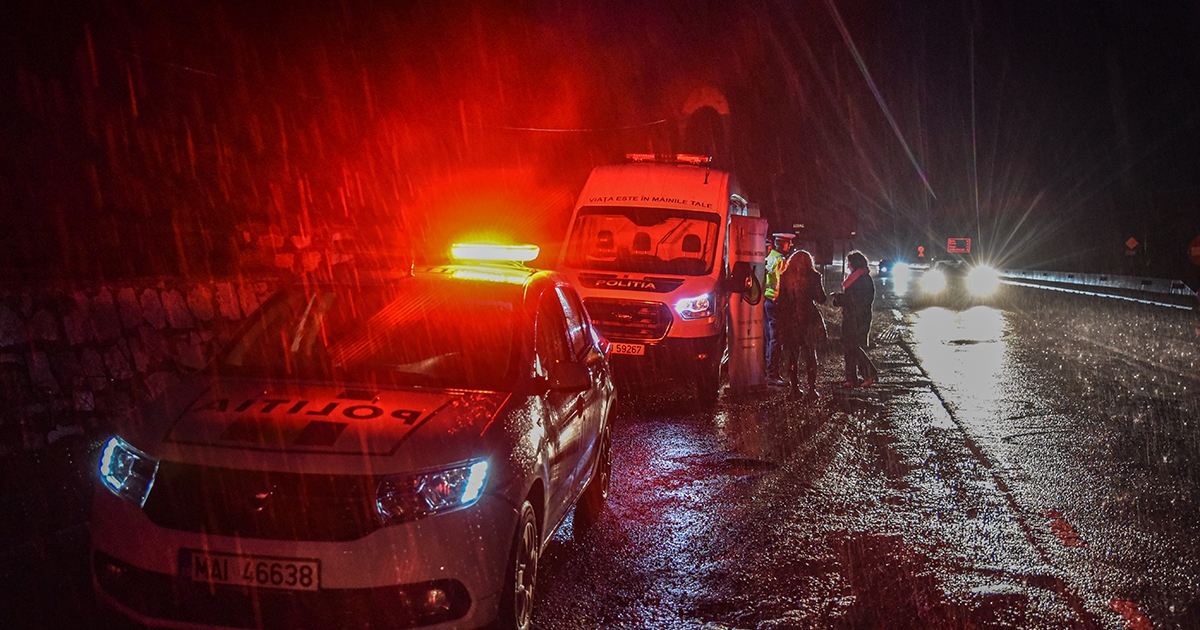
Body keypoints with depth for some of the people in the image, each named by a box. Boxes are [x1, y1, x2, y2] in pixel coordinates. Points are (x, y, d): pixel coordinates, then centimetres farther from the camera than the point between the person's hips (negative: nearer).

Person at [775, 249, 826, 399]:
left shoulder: (784, 277, 0)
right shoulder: (814, 276, -3)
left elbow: (780, 299, 0)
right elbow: (821, 299, 0)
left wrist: (779, 318, 12)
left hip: (788, 319, 1)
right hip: (808, 318, -1)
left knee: (791, 354, 9)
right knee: (810, 354, 6)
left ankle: (795, 388, 9)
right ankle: (811, 388, 2)